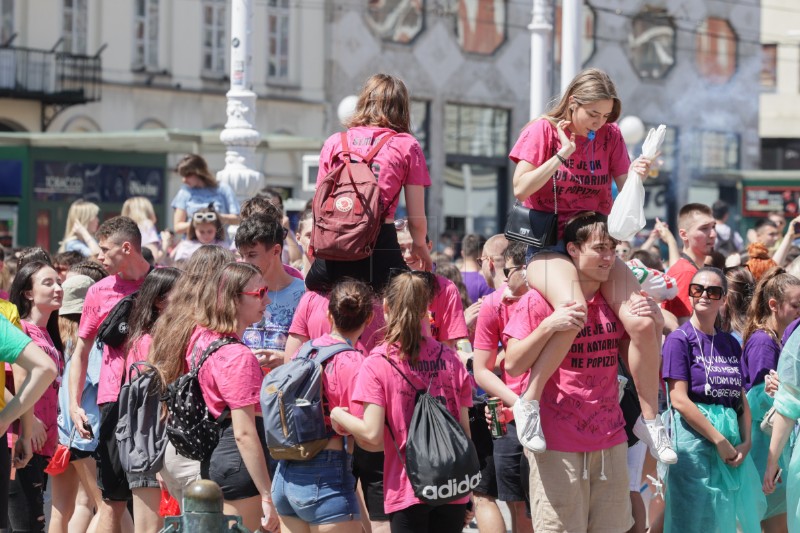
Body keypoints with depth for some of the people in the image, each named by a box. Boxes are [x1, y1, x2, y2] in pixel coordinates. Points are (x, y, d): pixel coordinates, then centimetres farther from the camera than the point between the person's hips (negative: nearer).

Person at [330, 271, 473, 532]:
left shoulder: (376, 365, -7)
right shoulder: (449, 359, 4)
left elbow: (371, 435, -14)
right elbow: (464, 429, 6)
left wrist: (339, 415, 5)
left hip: (406, 491, -3)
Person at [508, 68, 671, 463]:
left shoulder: (609, 136, 8)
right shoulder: (543, 130, -3)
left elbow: (623, 193, 10)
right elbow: (520, 189, -11)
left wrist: (636, 176, -12)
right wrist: (561, 155, -18)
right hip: (548, 246, -5)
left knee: (643, 321, -16)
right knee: (574, 308, -37)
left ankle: (650, 419, 0)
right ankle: (529, 404, -24)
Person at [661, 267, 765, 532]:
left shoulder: (730, 344, 13)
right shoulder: (679, 339, -6)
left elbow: (741, 399, 12)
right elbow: (679, 400, -13)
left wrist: (745, 442, -4)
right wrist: (719, 441, -14)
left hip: (732, 438, 6)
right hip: (696, 438, -6)